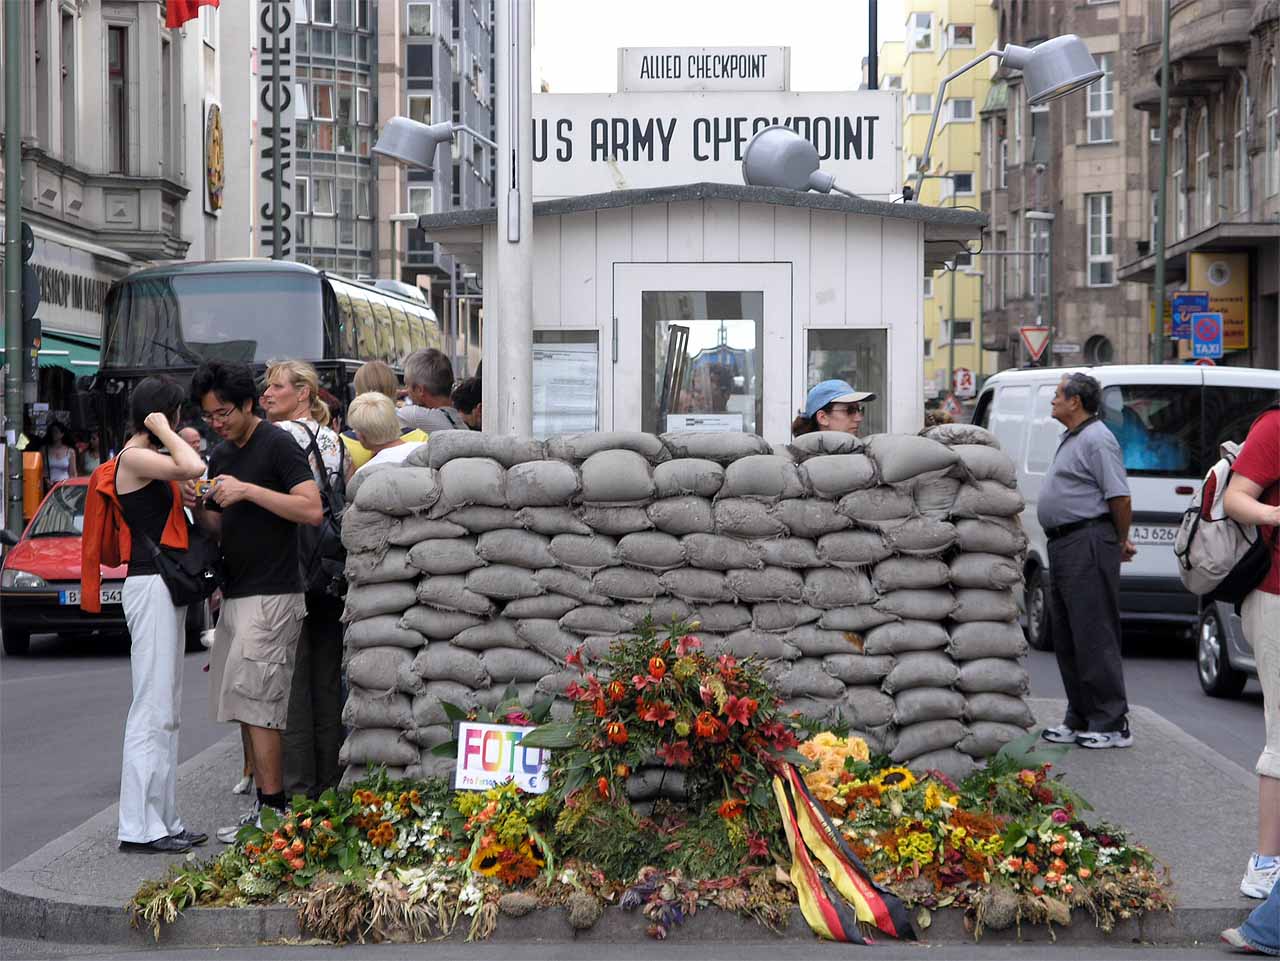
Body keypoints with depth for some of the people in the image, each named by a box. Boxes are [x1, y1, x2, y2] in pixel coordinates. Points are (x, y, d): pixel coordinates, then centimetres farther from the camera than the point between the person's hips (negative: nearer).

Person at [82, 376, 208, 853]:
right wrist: (163, 433, -14)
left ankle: (162, 820, 17)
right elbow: (193, 468, -28)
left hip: (166, 585, 11)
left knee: (165, 711, 12)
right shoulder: (134, 458, -13)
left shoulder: (148, 459, 17)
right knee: (152, 709, -9)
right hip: (151, 585, -11)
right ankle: (139, 827, -7)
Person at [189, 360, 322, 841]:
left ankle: (272, 812, -6)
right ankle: (266, 807, 13)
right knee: (248, 710, 8)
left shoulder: (277, 446, -9)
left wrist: (247, 491, -21)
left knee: (256, 706, -10)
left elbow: (312, 509, -19)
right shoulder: (220, 456, 17)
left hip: (272, 597, -9)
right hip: (236, 596, 9)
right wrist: (198, 506, 1)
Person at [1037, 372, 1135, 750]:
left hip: (1088, 546, -11)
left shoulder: (1096, 440, -14)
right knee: (1065, 637, 13)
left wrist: (1121, 542, -8)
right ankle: (1080, 720, 21)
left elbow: (1120, 497, -19)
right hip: (1064, 547, 11)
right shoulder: (1071, 439, 19)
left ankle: (1112, 725, -6)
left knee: (1094, 637, -9)